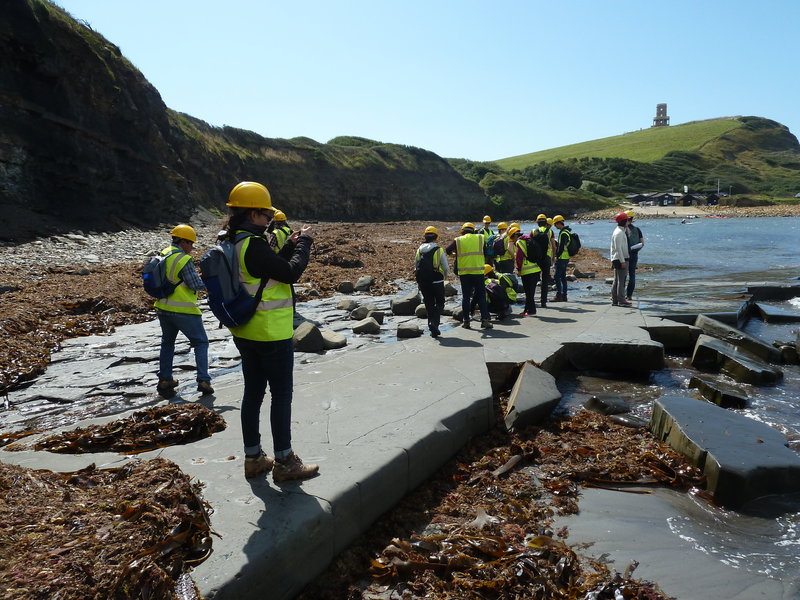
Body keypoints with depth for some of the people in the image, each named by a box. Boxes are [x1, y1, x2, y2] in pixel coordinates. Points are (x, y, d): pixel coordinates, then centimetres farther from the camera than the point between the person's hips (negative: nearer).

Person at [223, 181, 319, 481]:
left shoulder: (233, 243, 8)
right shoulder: (253, 244, -22)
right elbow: (290, 273, -20)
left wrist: (291, 245, 9)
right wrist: (304, 242, -8)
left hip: (246, 332, 9)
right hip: (272, 334, -9)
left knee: (253, 392, 15)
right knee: (281, 396, 2)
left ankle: (253, 457, 25)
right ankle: (284, 461, 12)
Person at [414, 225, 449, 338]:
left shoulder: (419, 250, 5)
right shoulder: (439, 250, -8)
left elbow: (416, 267, 12)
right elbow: (447, 268, -4)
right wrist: (443, 276, 16)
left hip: (422, 282, 4)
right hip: (436, 282, -4)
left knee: (429, 304, 14)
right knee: (439, 303, 10)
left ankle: (432, 329, 13)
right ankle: (434, 323, -10)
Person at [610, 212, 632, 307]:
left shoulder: (617, 231, 17)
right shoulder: (619, 232, -15)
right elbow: (618, 248, -20)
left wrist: (612, 260, 21)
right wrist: (622, 261, -21)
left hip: (616, 259, 10)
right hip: (620, 259, -10)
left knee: (616, 280, 12)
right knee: (621, 280, -8)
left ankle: (614, 300, 16)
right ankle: (621, 300, -6)